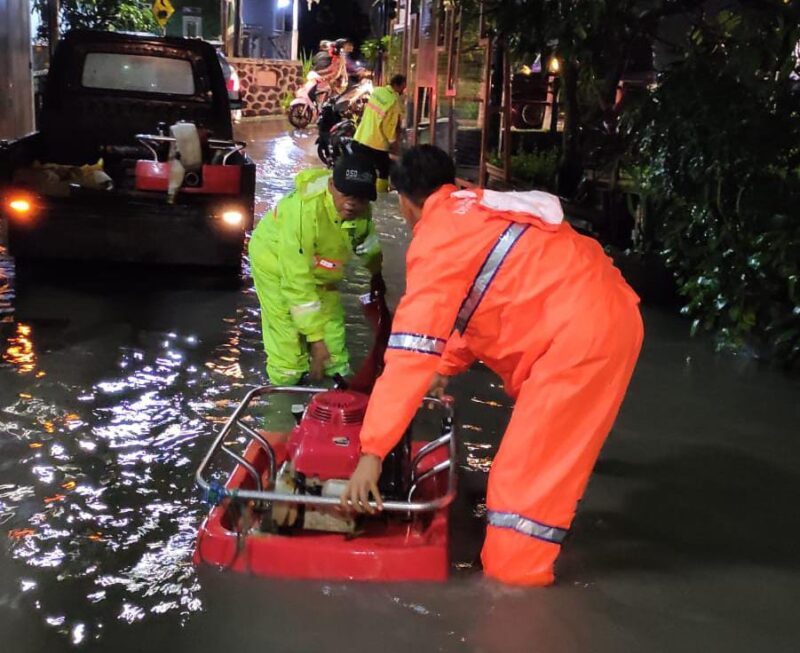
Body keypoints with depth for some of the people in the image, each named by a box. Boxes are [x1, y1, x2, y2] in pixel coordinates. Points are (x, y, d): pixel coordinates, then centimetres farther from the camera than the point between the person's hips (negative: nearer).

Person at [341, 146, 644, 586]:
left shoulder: (437, 238, -11)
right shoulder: (478, 212, 16)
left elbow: (411, 351, -18)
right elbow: (477, 306, 28)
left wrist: (371, 451, -17)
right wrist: (445, 369, 34)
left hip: (583, 328, -10)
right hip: (605, 310, 10)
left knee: (528, 465, -3)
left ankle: (512, 576, 8)